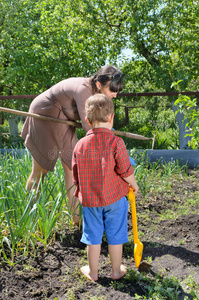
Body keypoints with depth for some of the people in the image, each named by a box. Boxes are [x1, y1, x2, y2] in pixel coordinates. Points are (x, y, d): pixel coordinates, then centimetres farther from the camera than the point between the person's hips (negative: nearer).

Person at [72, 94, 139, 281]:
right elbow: (125, 172, -13)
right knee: (115, 236, 13)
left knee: (93, 237, 14)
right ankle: (116, 270, 28)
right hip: (114, 198, -2)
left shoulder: (80, 145, -5)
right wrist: (133, 184, 7)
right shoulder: (116, 142, -15)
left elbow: (76, 176, 3)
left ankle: (92, 272, 28)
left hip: (89, 199, 2)